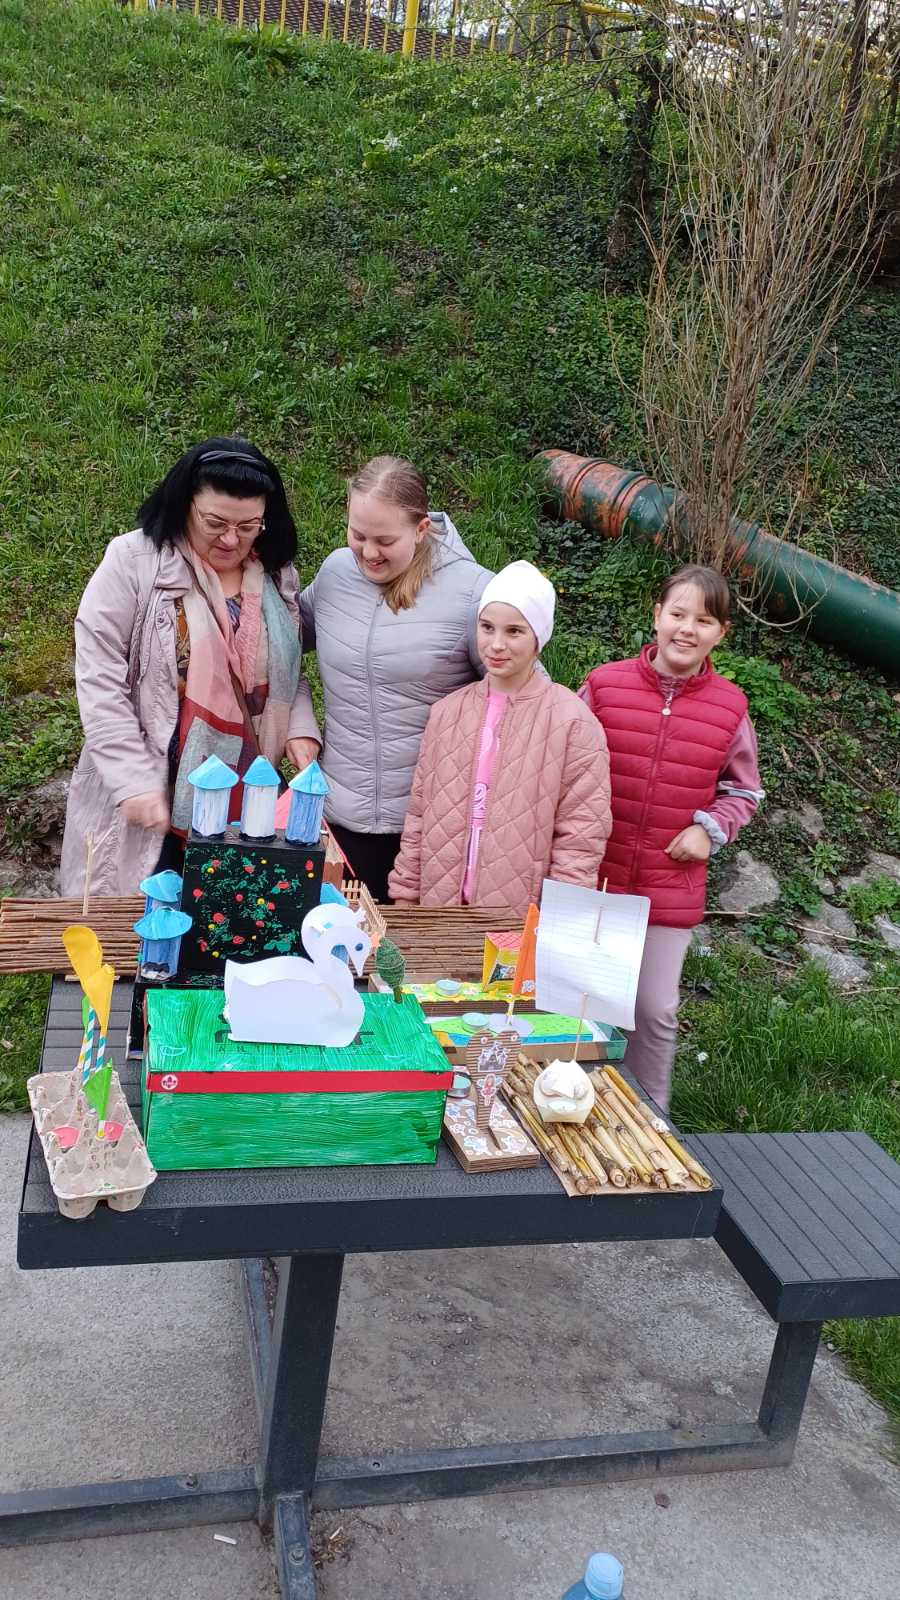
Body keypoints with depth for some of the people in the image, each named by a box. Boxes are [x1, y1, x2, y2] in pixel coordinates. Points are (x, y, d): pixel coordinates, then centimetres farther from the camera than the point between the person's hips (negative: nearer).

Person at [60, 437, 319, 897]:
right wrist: (136, 781, -16)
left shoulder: (278, 575, 6)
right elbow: (99, 678, -12)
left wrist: (300, 727, -2)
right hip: (153, 795, -4)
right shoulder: (134, 561, -10)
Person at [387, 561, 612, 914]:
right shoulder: (447, 712, 6)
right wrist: (404, 898, 9)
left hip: (521, 926, -4)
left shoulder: (571, 721, -8)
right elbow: (419, 819, 11)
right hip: (441, 914, 4)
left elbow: (580, 838, -9)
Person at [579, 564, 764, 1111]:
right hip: (592, 880, 0)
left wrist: (711, 828, -6)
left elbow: (744, 790, 11)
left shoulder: (730, 707, -2)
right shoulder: (605, 684, -6)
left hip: (670, 888, 0)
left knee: (656, 1010, 9)